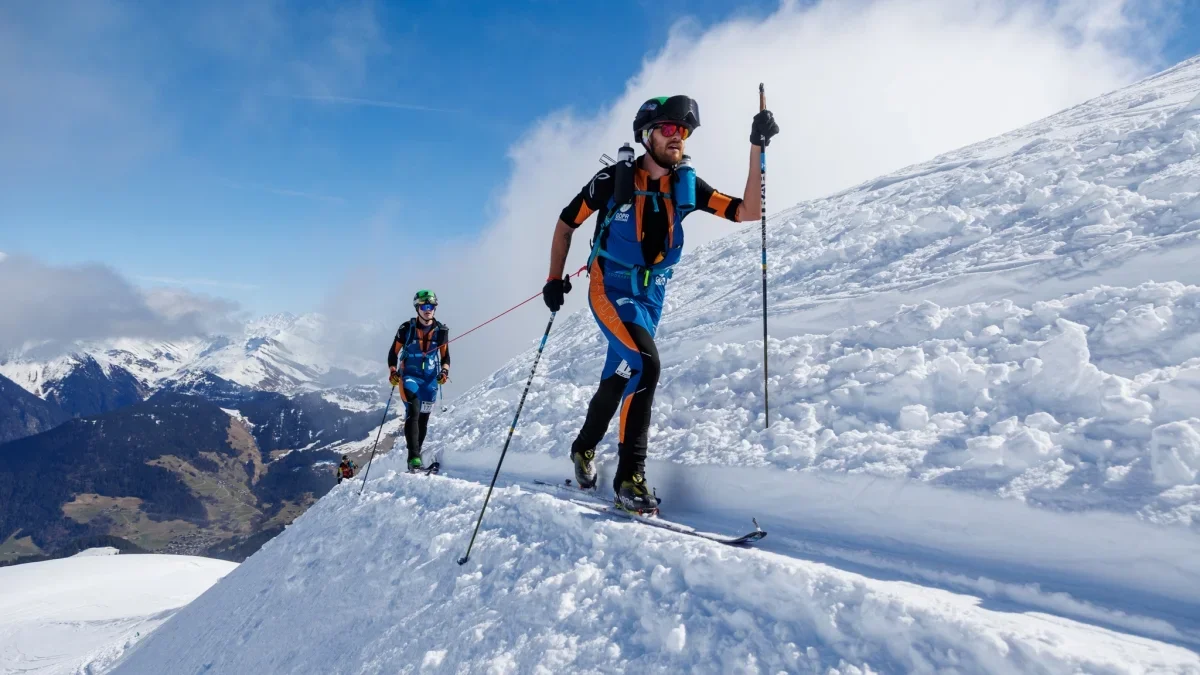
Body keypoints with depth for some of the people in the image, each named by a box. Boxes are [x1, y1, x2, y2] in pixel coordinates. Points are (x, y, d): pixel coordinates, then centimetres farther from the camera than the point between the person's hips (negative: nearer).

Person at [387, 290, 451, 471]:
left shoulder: (441, 331, 4)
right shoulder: (406, 328, -4)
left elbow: (445, 356, 12)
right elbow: (393, 352, 4)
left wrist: (444, 371, -6)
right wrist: (392, 371, -10)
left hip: (430, 379, 3)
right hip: (409, 376, -3)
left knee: (424, 418, 7)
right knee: (413, 413, -19)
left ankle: (416, 452, 24)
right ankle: (413, 457, -22)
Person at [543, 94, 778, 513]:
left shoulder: (686, 185, 0)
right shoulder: (614, 179, -9)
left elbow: (748, 212, -7)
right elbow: (566, 224, 1)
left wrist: (757, 150, -15)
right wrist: (555, 280, -2)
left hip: (652, 296, 5)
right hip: (610, 289, -5)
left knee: (618, 379, 14)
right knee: (645, 364, -26)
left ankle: (584, 449, 40)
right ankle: (630, 478, -18)